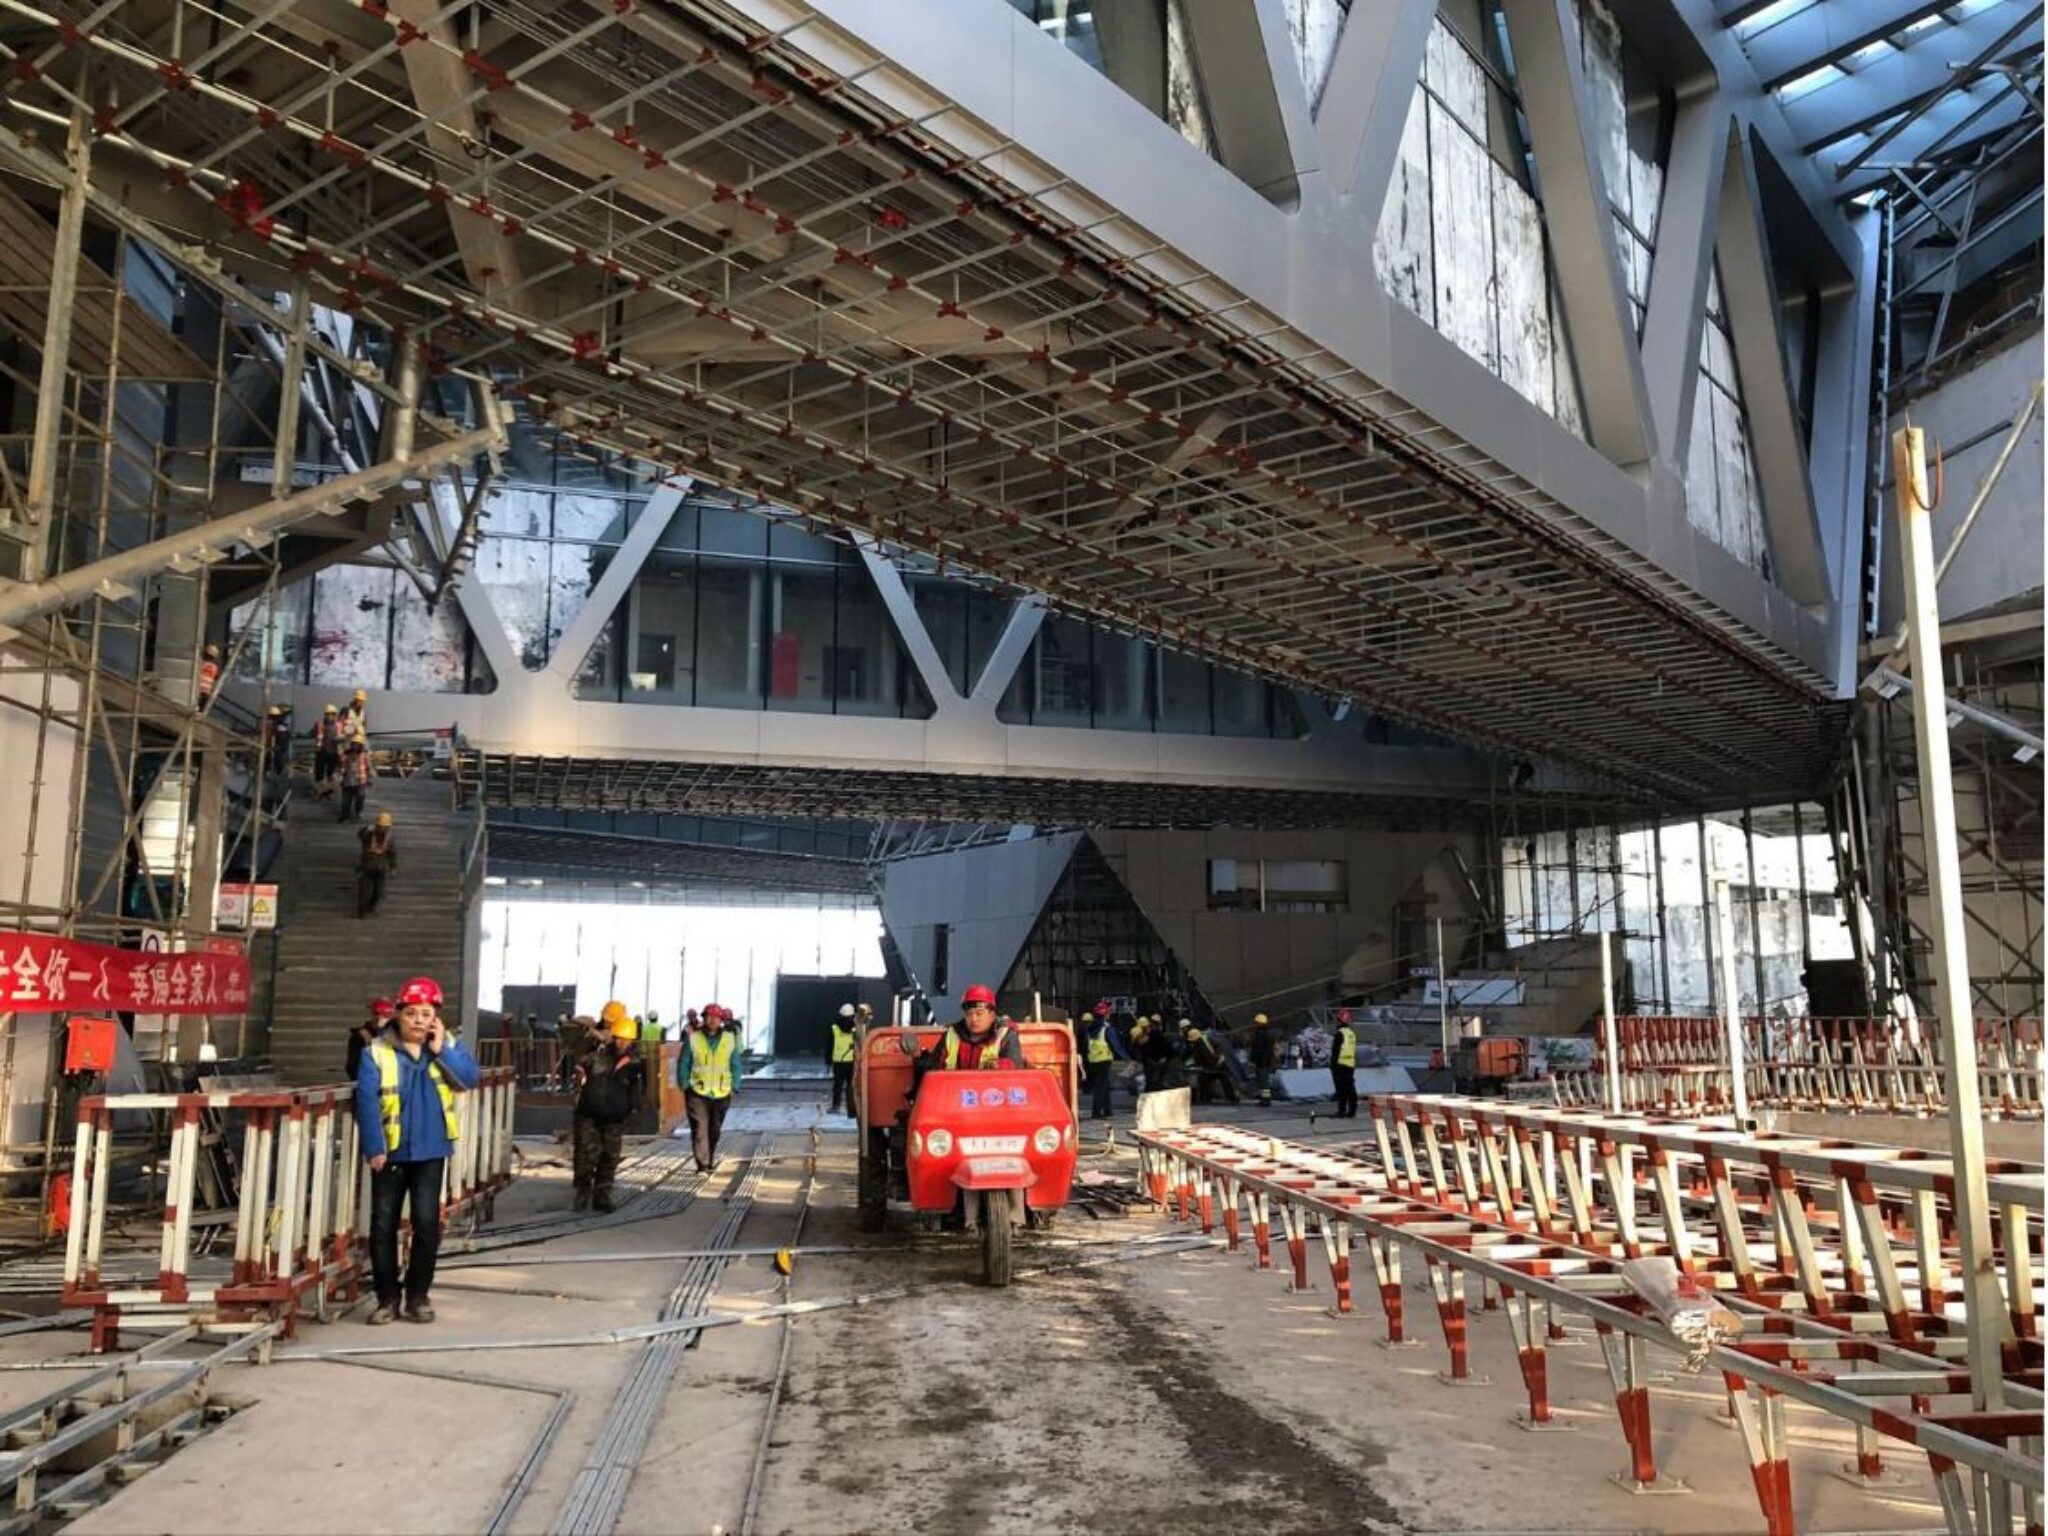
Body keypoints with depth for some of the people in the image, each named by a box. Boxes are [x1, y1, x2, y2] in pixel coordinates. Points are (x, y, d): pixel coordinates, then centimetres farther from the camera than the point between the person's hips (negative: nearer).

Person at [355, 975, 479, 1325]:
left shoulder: (448, 1046, 3)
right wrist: (374, 1148, -17)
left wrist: (441, 1051, -16)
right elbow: (367, 1101, -11)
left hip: (430, 1151, 1)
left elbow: (470, 1078, -9)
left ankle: (418, 1295, 14)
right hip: (390, 1152, -1)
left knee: (427, 1222, 0)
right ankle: (388, 1297, 17)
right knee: (383, 1224, 5)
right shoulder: (377, 1051, -7)